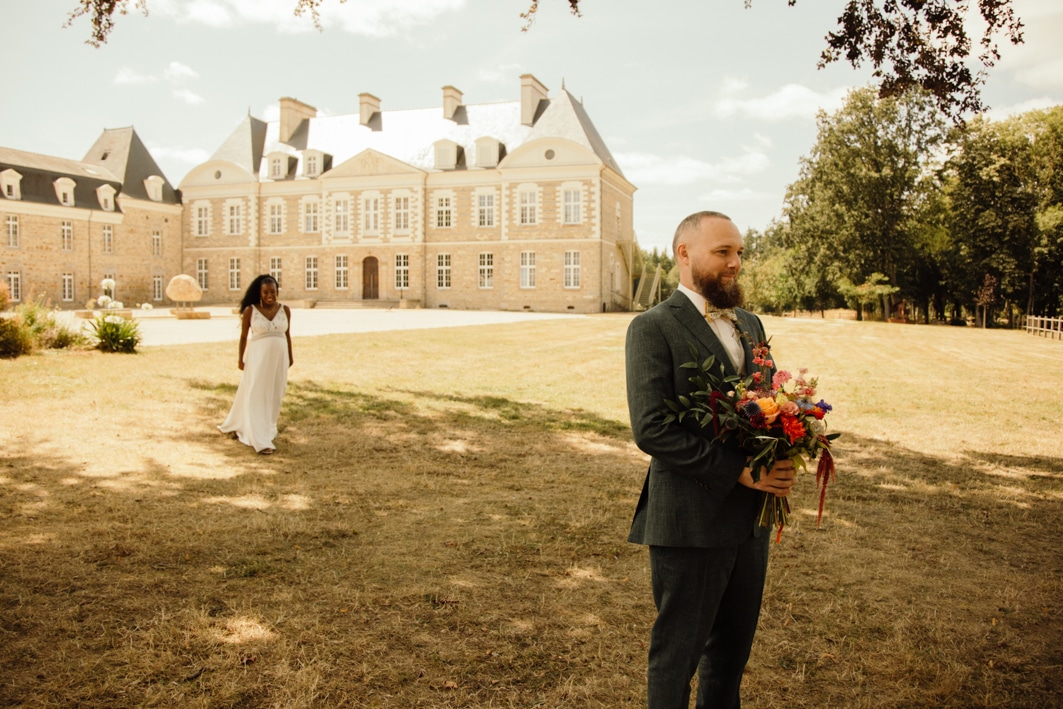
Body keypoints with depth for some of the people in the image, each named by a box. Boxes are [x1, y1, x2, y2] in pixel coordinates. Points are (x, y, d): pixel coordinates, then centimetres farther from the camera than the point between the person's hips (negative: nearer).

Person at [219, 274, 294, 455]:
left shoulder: (284, 310, 2)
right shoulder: (250, 310, -5)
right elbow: (243, 336, 1)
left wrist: (290, 356, 16)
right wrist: (241, 358, 1)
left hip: (279, 357, 3)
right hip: (258, 357, -3)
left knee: (273, 396, 12)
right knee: (255, 396, -4)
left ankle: (268, 429, 31)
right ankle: (259, 440, -4)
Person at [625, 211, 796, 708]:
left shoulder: (750, 324, 12)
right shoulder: (653, 328, -12)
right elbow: (651, 430, -20)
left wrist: (780, 462, -6)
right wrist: (738, 470, -20)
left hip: (750, 517, 7)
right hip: (691, 522, -7)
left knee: (733, 648, 21)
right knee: (677, 653, 10)